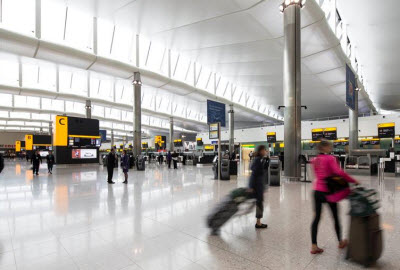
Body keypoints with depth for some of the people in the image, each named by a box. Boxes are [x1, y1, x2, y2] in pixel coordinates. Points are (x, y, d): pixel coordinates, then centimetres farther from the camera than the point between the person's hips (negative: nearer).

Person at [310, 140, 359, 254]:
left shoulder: (315, 160, 8)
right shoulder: (330, 159, -11)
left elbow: (319, 175, 9)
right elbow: (339, 172, -24)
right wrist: (353, 181, -17)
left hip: (317, 191, 5)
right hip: (328, 191, -5)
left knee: (317, 217, 7)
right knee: (335, 217, 16)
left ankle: (314, 246, 6)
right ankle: (340, 242, 37)